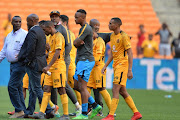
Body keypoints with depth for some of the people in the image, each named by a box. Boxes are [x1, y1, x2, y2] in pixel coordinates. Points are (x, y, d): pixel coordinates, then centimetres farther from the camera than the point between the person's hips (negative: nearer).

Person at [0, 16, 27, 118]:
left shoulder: (25, 34, -7)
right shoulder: (9, 36, 17)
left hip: (20, 64, -8)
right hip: (12, 64, 8)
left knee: (12, 86, -14)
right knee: (18, 88, 8)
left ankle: (19, 110, -10)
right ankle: (23, 111, 12)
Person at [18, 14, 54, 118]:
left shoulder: (32, 32, -17)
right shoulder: (41, 31, 13)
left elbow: (31, 49, -24)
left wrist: (27, 61, -11)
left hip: (33, 63, -10)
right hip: (40, 62, 10)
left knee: (37, 88, -6)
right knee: (32, 89, 14)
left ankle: (49, 111, -9)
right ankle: (30, 112, 19)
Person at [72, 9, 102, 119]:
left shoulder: (86, 28, -13)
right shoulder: (84, 28, 19)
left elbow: (76, 43, -17)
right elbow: (77, 44, 17)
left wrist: (78, 42, 4)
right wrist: (80, 43, -4)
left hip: (86, 60, -11)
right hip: (82, 60, 11)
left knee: (82, 87, -9)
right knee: (76, 86, 12)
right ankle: (95, 106, 14)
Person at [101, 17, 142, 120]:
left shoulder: (124, 36, -13)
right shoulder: (112, 36, 14)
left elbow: (130, 53, -16)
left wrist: (130, 70, -21)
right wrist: (105, 66, 17)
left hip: (122, 65, -9)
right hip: (116, 65, 9)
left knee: (115, 90, -12)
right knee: (122, 91, 9)